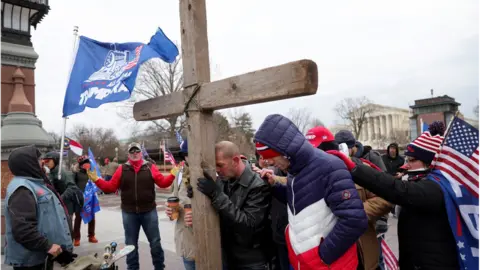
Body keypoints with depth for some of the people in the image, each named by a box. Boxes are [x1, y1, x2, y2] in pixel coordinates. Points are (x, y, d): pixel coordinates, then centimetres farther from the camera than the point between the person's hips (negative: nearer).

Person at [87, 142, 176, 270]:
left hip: (149, 212, -1)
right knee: (131, 244, 15)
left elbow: (163, 182, -4)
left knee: (155, 242, 9)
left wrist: (173, 174, -19)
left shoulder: (150, 167, -1)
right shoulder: (122, 169, 3)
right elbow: (110, 187, 2)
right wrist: (96, 180, -7)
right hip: (129, 213, 1)